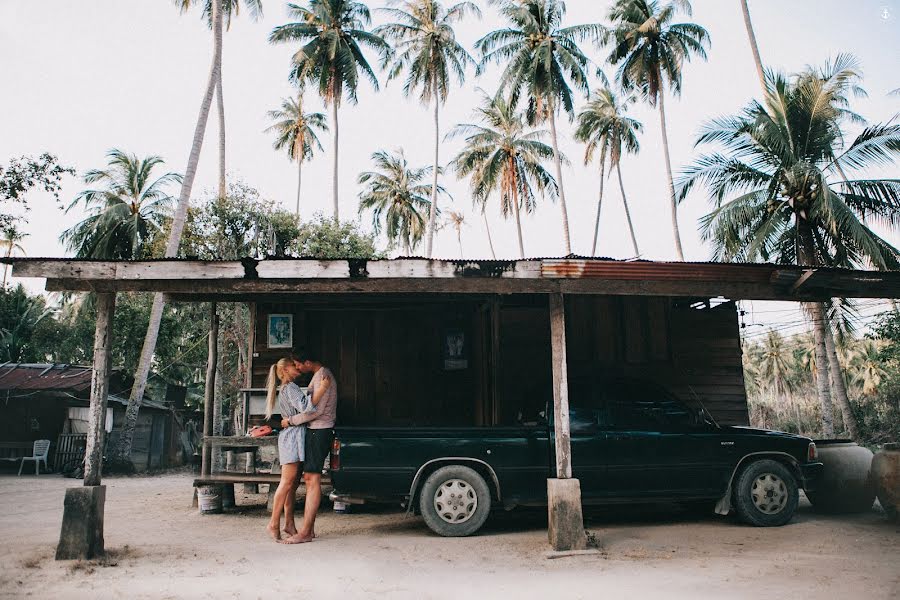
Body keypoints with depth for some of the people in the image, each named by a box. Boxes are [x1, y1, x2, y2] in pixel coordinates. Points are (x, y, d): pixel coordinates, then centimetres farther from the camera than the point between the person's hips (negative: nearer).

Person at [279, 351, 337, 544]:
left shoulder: (323, 375, -15)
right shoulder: (319, 374, 17)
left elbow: (316, 410, -21)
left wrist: (291, 420, -12)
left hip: (320, 431, -10)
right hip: (315, 430, 10)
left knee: (313, 479, -10)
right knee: (309, 478, 10)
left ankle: (305, 532, -8)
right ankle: (309, 527, 14)